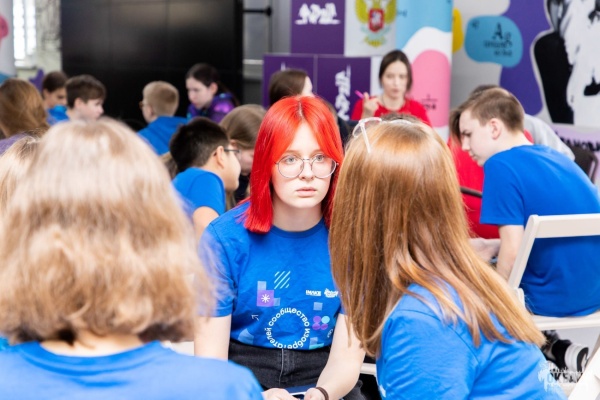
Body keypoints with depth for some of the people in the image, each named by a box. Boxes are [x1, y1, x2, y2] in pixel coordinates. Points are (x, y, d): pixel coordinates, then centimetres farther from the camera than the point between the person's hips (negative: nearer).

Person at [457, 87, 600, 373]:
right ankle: (560, 350, 12)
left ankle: (555, 350, 5)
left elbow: (513, 251, -20)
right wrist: (490, 247, 21)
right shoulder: (557, 158, 10)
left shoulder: (501, 165, -15)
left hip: (555, 302, -8)